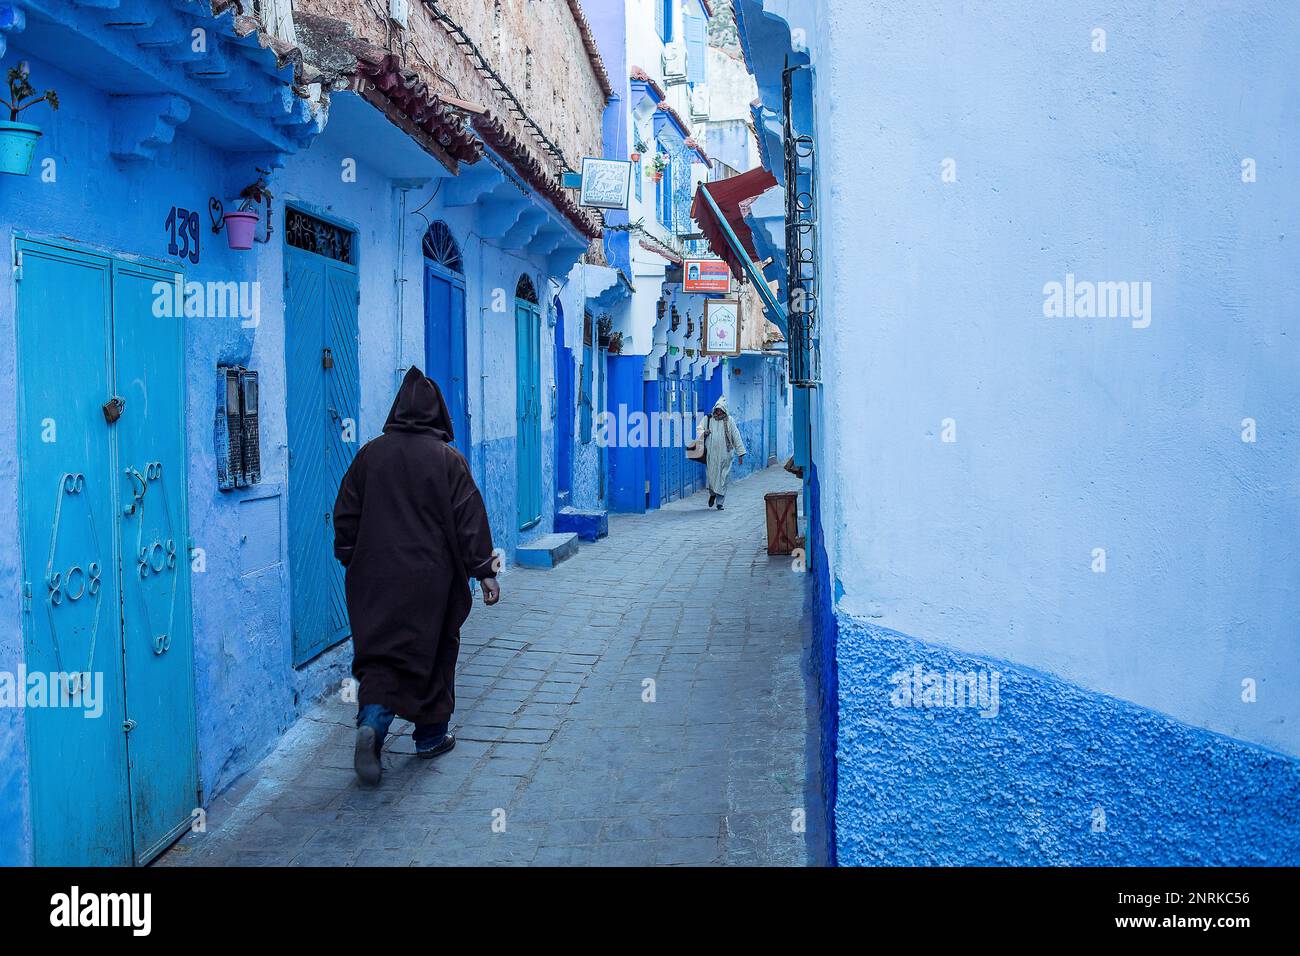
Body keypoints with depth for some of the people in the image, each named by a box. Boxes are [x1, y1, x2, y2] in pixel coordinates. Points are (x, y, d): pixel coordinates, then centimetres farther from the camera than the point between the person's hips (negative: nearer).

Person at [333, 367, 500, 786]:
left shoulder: (370, 454, 2)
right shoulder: (447, 458, -7)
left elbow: (346, 516, 8)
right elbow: (469, 520, -8)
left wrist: (352, 562, 18)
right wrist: (484, 570, -2)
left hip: (375, 577, 2)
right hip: (431, 578, -2)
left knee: (381, 653, 6)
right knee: (433, 652, 12)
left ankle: (372, 721, -18)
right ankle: (431, 735, 22)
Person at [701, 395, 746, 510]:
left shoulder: (729, 421, 1)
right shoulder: (709, 419, 5)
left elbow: (736, 436, 0)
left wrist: (740, 453, -4)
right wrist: (704, 432, -8)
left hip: (724, 454, -1)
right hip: (711, 454, 1)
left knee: (722, 478, -1)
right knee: (711, 475, 3)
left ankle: (719, 502, 6)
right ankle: (712, 494, 31)